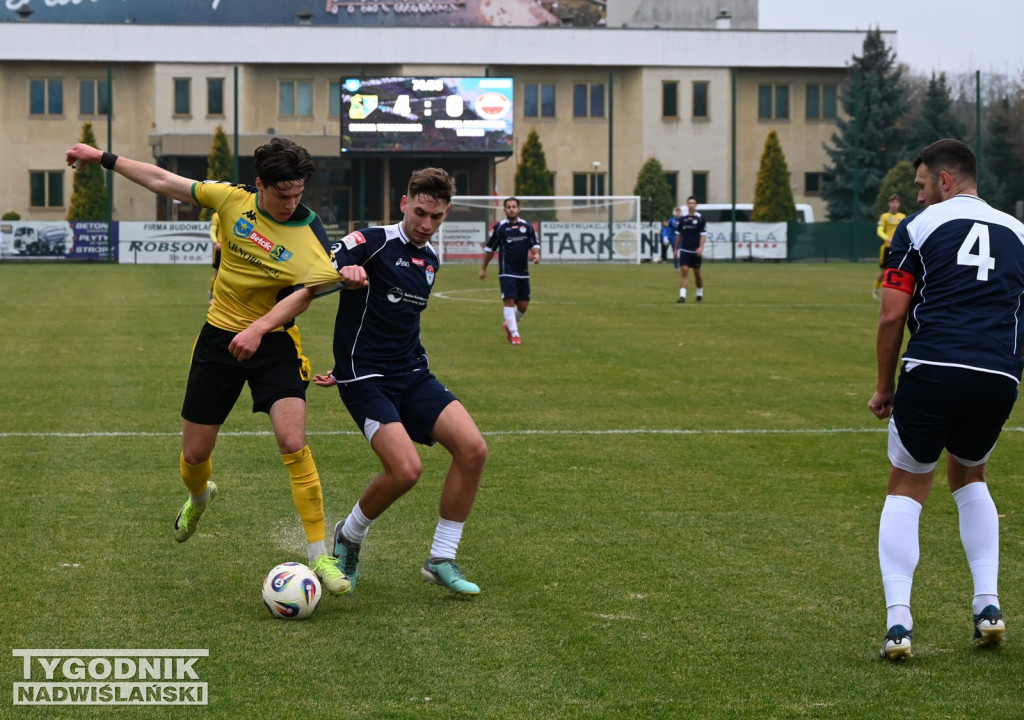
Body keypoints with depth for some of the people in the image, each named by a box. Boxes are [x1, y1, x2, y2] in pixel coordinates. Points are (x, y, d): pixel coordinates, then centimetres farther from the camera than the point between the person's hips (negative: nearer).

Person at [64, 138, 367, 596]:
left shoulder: (309, 236, -17)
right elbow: (165, 182, 2)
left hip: (273, 343, -3)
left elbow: (302, 293, -32)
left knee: (293, 443, -20)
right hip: (219, 338, 3)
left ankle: (320, 556, -12)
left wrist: (258, 328, -48)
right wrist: (104, 159, 6)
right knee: (194, 454, 9)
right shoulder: (233, 199, -8)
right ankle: (199, 497, 49)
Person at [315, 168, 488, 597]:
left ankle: (441, 561, 1)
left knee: (473, 449, -12)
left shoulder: (430, 261, 14)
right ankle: (348, 537, 7)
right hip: (365, 380, -7)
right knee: (406, 469, -24)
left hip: (412, 375, 7)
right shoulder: (371, 243, -9)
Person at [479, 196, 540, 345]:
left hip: (523, 272, 3)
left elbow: (535, 244, 8)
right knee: (509, 301, -15)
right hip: (506, 272, -3)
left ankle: (509, 324, 33)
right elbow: (490, 249, 9)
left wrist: (536, 254, -16)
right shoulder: (499, 228, 0)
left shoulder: (527, 226, 5)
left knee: (523, 305, 5)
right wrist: (483, 268, 12)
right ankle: (514, 334, -11)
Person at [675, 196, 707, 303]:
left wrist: (700, 248, -18)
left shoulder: (700, 218, -2)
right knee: (684, 271, -11)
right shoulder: (682, 218, 6)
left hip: (695, 251, -1)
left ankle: (700, 293, 31)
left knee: (697, 273, 9)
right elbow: (678, 235, 14)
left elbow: (703, 234, -5)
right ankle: (682, 295, -17)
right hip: (684, 250, 1)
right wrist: (676, 249, 13)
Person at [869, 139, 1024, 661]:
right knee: (969, 476, 29)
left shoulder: (920, 226, 5)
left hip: (932, 371, -3)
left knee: (906, 489, 11)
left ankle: (898, 622, -3)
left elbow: (892, 315, 1)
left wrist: (884, 387, 10)